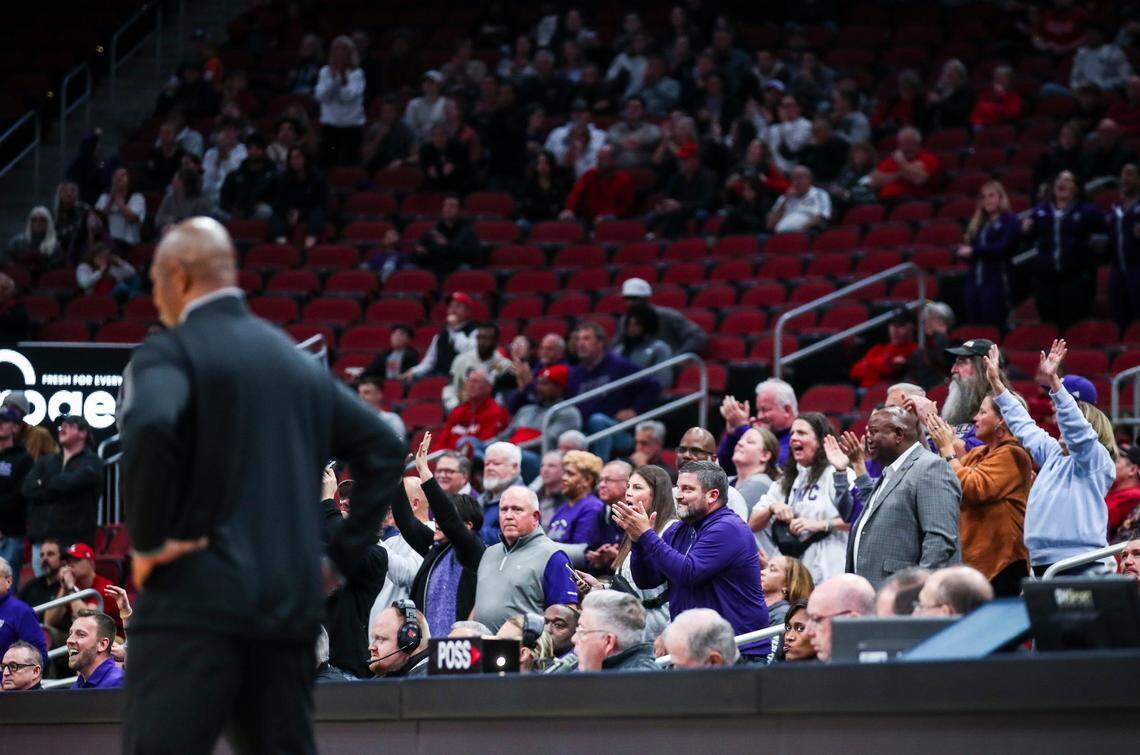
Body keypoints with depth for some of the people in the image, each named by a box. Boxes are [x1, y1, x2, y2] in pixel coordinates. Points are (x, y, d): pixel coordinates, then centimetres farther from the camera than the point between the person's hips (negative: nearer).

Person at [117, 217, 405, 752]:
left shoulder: (168, 354, -4)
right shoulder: (298, 362, 17)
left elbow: (149, 431, -26)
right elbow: (384, 451, 20)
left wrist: (146, 541, -14)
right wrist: (341, 557, 18)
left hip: (196, 606, -6)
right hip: (293, 605, 7)